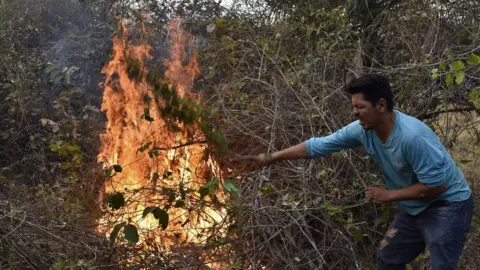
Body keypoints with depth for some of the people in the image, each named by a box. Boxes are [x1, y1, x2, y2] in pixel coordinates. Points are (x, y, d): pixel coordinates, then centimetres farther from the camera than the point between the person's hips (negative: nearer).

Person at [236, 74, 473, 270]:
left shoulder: (413, 137, -33)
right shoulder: (362, 130, -11)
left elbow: (436, 184, -27)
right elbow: (319, 145, -5)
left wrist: (390, 195, -20)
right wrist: (272, 158, -6)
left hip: (448, 207, -8)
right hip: (416, 208, 8)